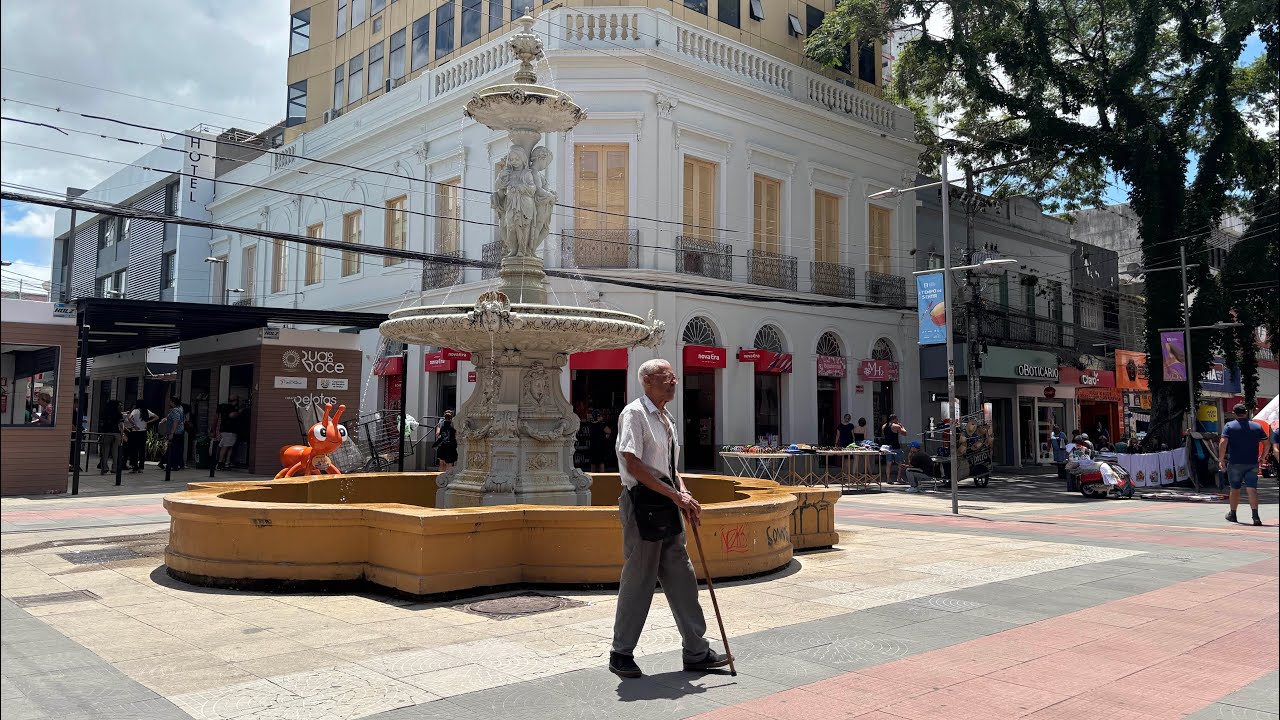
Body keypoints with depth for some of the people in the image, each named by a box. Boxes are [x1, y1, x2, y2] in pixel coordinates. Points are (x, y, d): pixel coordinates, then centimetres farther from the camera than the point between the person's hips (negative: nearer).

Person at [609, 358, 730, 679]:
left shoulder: (667, 418, 16)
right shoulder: (634, 413, -11)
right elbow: (633, 464, -19)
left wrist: (684, 495, 2)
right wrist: (677, 495, -19)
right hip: (642, 501, -9)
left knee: (681, 577, 11)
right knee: (639, 578, 0)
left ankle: (696, 652, 19)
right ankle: (621, 653, 15)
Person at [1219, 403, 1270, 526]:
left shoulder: (1230, 426, -3)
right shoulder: (1257, 426, 6)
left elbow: (1223, 443, -14)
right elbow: (1267, 443, 7)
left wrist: (1221, 460, -9)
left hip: (1235, 463, -1)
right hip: (1252, 464, 1)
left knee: (1235, 489, 11)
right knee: (1252, 489, -4)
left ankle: (1232, 514, 23)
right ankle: (1255, 516, -16)